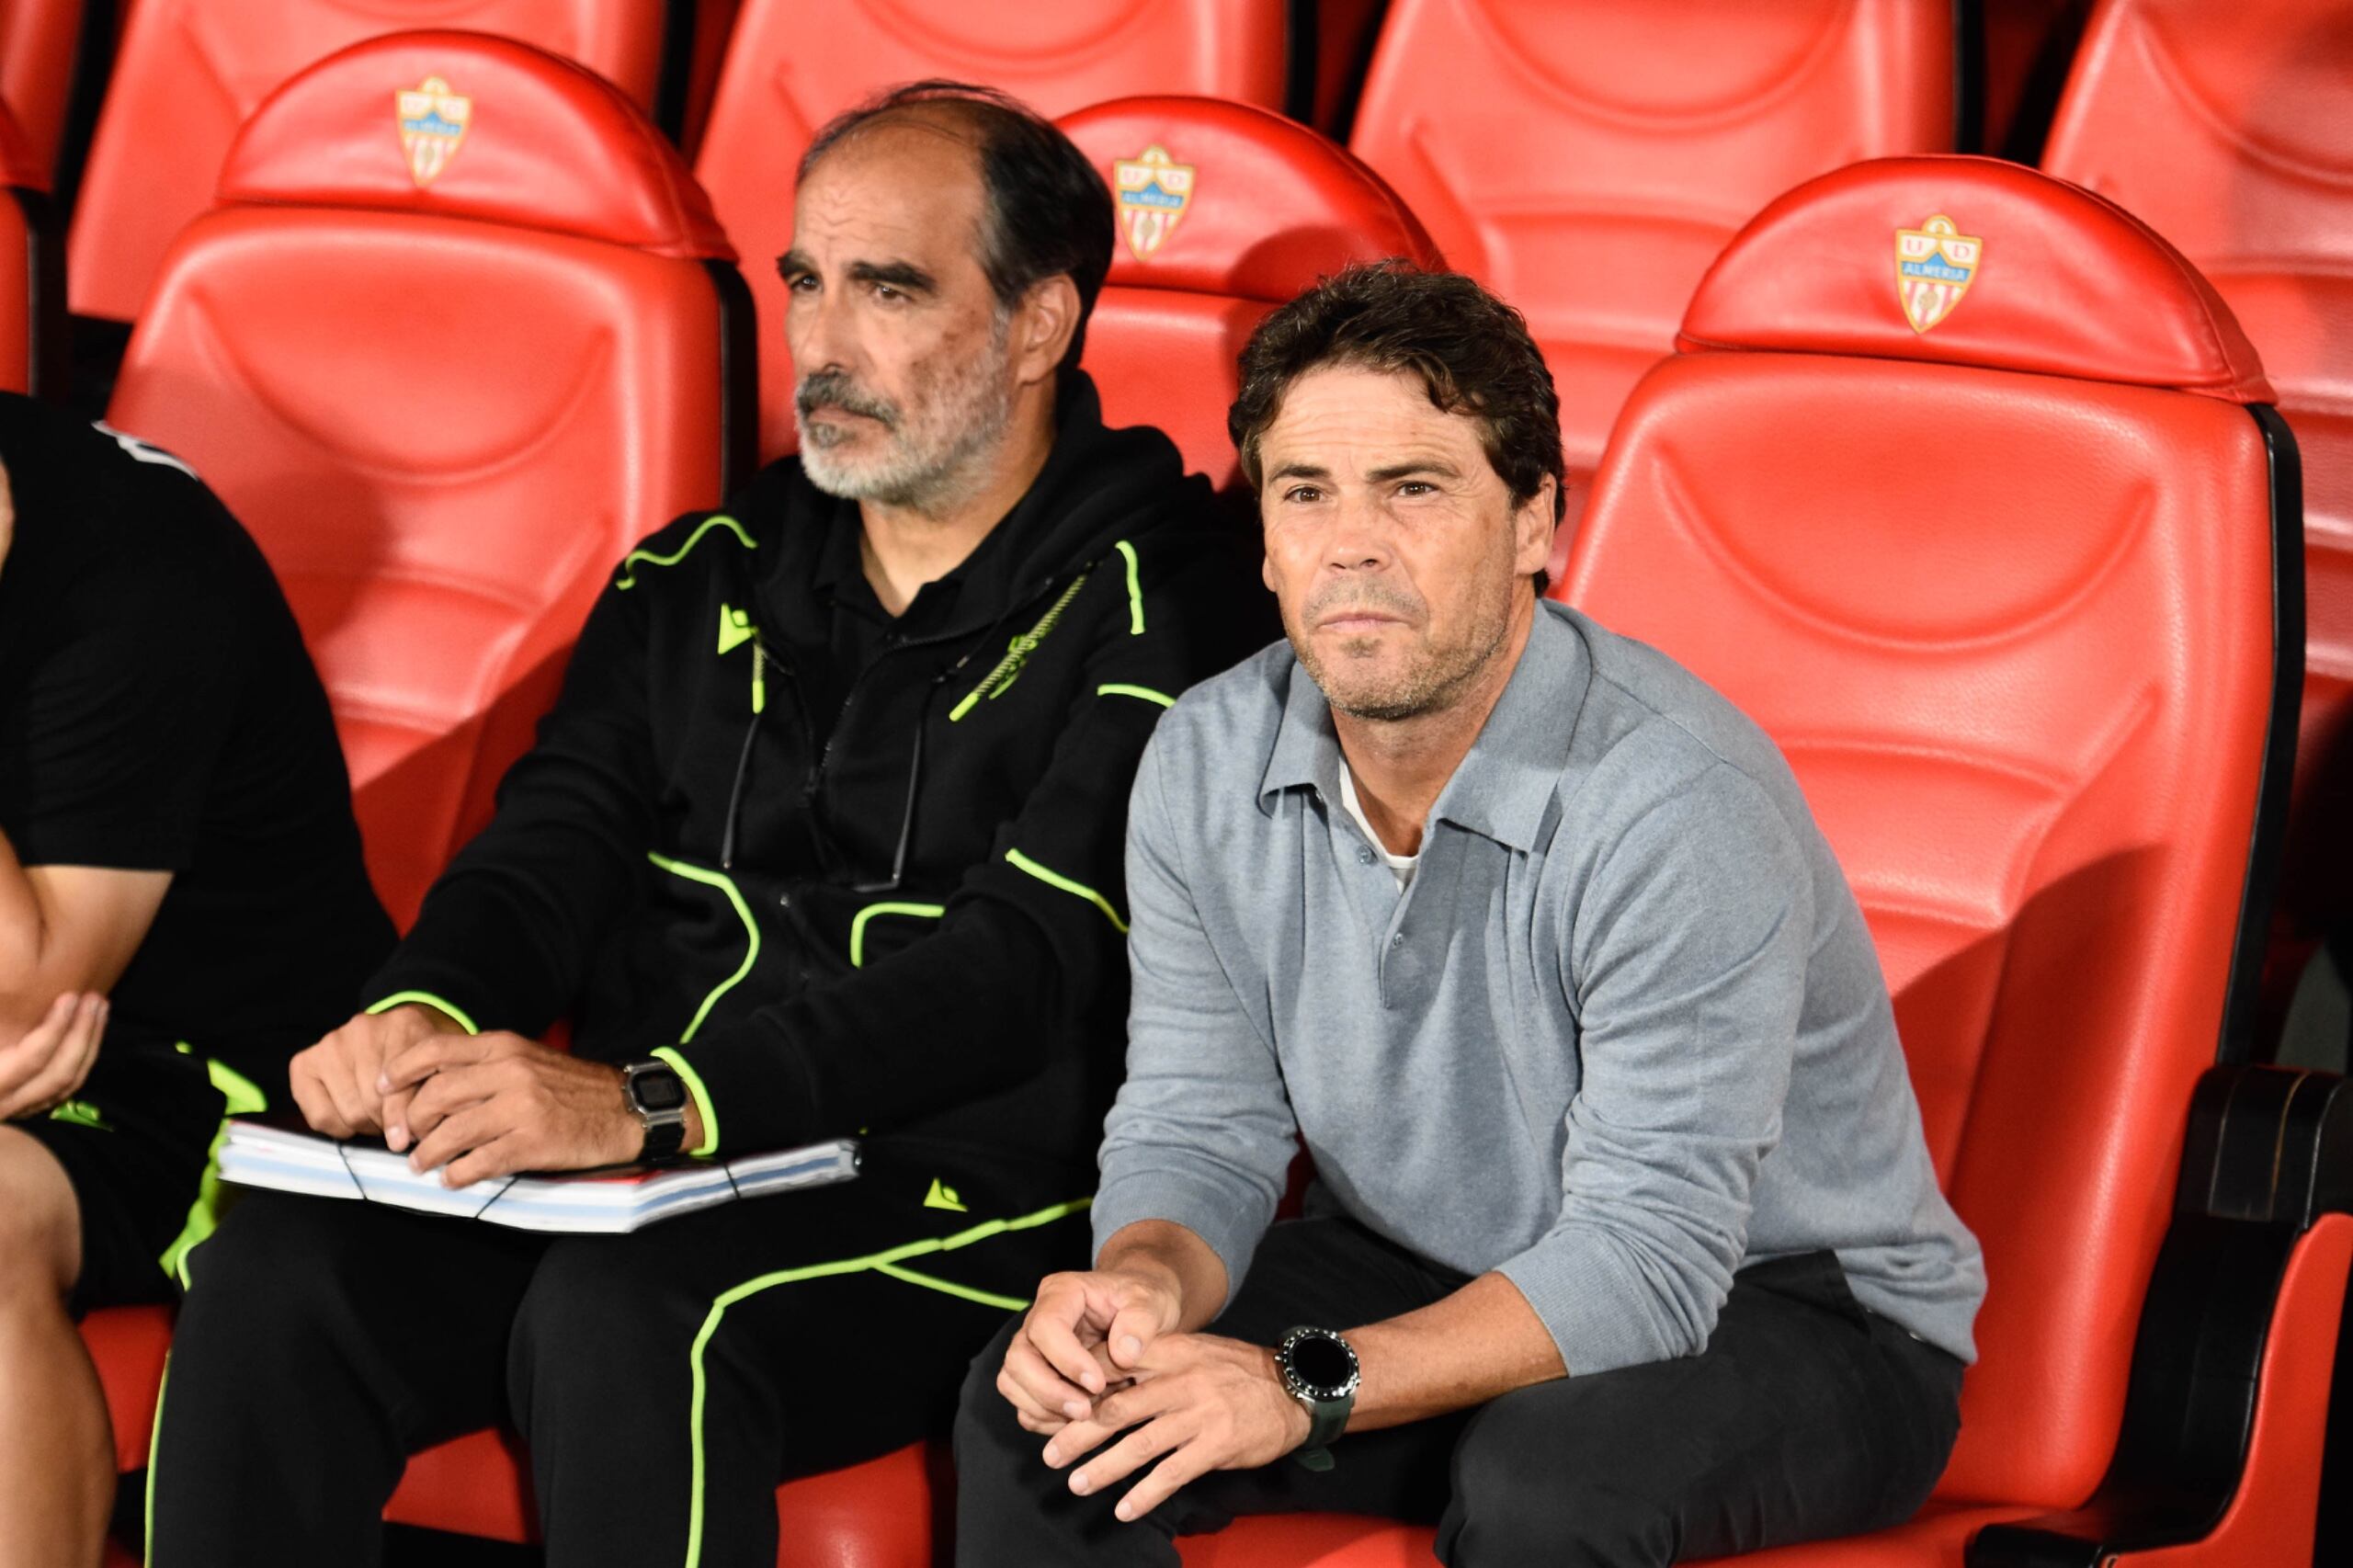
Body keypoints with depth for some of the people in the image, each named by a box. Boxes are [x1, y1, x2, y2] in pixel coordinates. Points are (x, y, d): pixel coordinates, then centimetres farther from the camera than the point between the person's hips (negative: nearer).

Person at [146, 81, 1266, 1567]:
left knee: (623, 1317, -35)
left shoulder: (1150, 606, -4)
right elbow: (559, 836, 10)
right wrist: (421, 1013, -15)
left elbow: (1024, 962, -16)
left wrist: (648, 1102, -27)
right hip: (630, 1176, 5)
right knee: (274, 1276, -21)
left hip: (951, 1210, -5)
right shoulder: (704, 578, 17)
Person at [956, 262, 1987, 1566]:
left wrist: (1310, 1386, -37)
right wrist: (1144, 1282, -24)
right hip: (1435, 1270, 5)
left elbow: (1645, 1256, -28)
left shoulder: (1676, 806, -27)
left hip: (1794, 1306, -5)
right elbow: (1197, 1126, 0)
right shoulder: (1208, 766, -6)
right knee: (1038, 1408, -13)